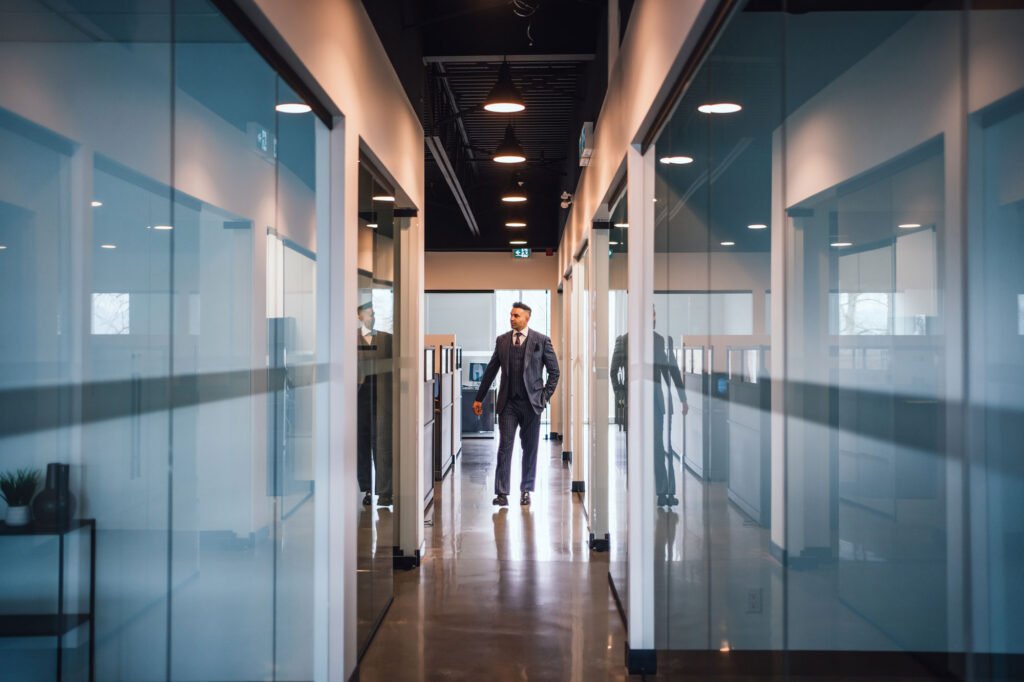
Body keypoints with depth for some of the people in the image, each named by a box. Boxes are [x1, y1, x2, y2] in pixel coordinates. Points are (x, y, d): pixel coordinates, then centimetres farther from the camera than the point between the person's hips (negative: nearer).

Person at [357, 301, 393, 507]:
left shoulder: (387, 338, 9)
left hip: (381, 396, 0)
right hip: (360, 395, 0)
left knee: (382, 444, -5)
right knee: (361, 443, 5)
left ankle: (384, 491, -5)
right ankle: (367, 489, 14)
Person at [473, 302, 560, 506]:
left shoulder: (541, 341, 0)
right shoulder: (502, 340, 7)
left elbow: (554, 371, 5)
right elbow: (491, 370, 12)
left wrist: (545, 395, -2)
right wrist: (479, 398, 12)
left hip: (531, 402, -1)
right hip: (508, 402, 1)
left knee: (530, 447, 6)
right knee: (505, 446, -4)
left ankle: (526, 490, 17)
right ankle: (501, 493, -3)